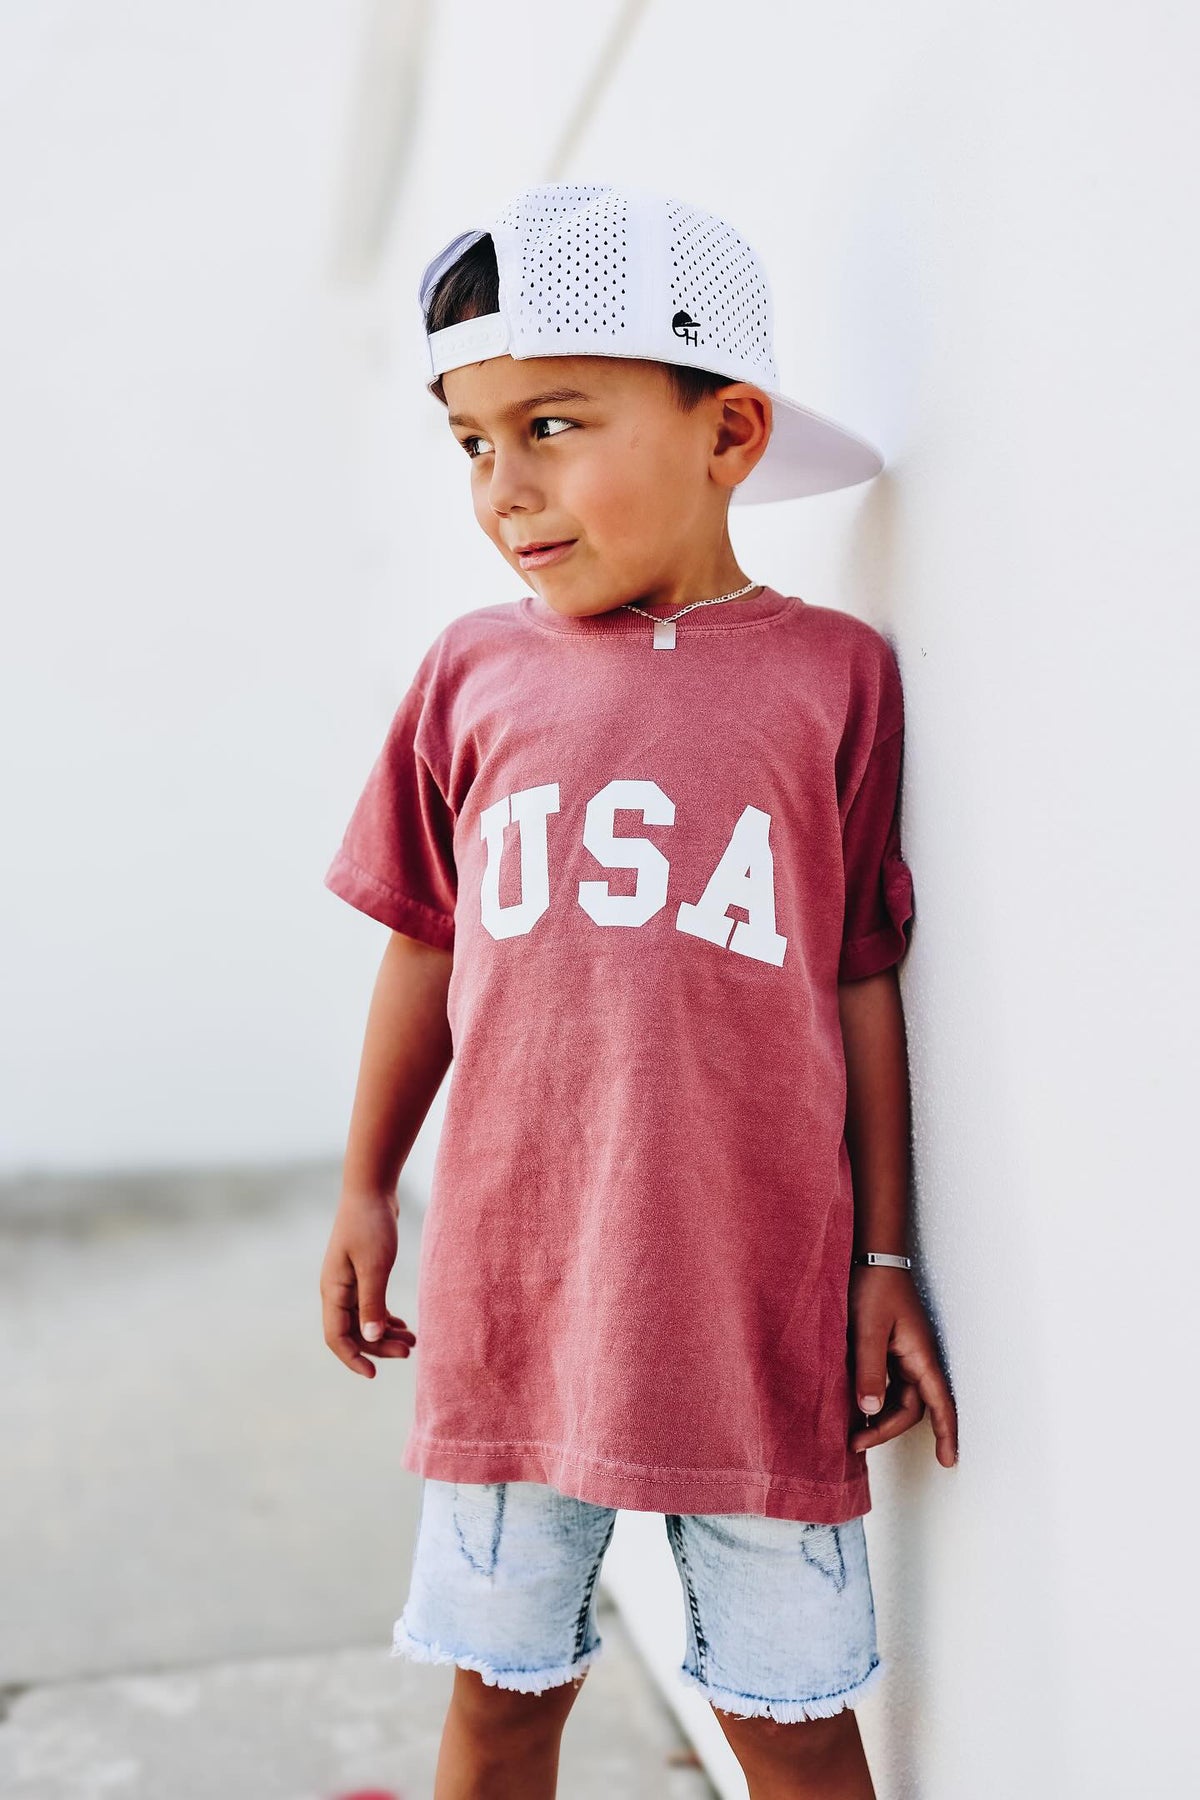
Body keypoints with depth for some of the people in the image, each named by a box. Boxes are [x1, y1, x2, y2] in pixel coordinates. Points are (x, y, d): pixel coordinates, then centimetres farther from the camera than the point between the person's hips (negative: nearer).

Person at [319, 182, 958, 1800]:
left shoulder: (834, 673, -3)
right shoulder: (474, 670, 4)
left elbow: (862, 983, 1)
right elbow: (427, 950, 11)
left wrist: (888, 1264, 3)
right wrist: (366, 1191, 15)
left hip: (758, 1304, -1)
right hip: (510, 1294, 2)